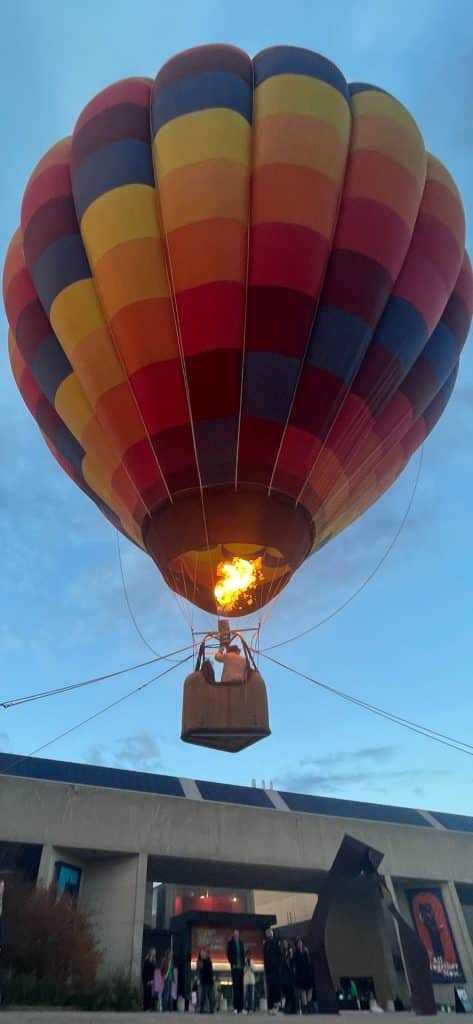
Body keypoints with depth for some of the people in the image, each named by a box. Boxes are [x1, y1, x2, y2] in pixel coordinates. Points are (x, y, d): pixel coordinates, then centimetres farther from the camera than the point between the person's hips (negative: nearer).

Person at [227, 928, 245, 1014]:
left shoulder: (241, 943, 15)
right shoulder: (230, 943, 2)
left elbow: (243, 954, 16)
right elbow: (229, 954, -2)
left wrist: (243, 964, 6)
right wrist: (232, 963, -9)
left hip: (241, 967, 4)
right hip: (235, 967, -4)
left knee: (241, 986, 0)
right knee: (235, 986, -7)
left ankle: (241, 1007, 4)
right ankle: (236, 1007, -4)